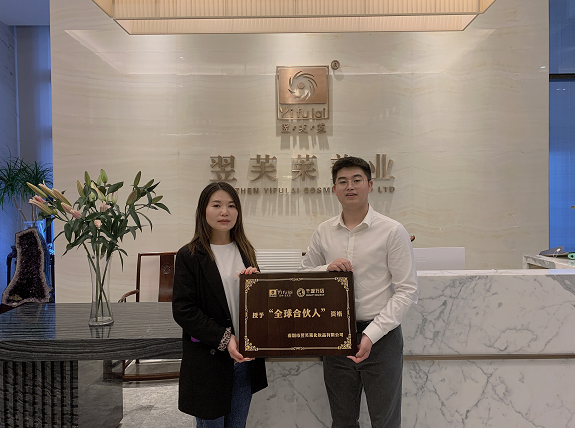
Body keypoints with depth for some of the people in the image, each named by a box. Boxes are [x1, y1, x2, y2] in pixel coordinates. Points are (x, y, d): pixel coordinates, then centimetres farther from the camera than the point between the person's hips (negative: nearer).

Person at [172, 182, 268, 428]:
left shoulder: (245, 251, 7)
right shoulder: (189, 256, -9)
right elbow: (183, 310, -13)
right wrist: (223, 339, -19)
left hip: (245, 356, 5)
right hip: (208, 359, -4)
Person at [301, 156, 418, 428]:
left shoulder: (392, 231, -8)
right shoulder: (324, 232, 3)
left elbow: (407, 291, -9)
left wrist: (371, 334, -16)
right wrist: (327, 269, -11)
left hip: (381, 337, -3)